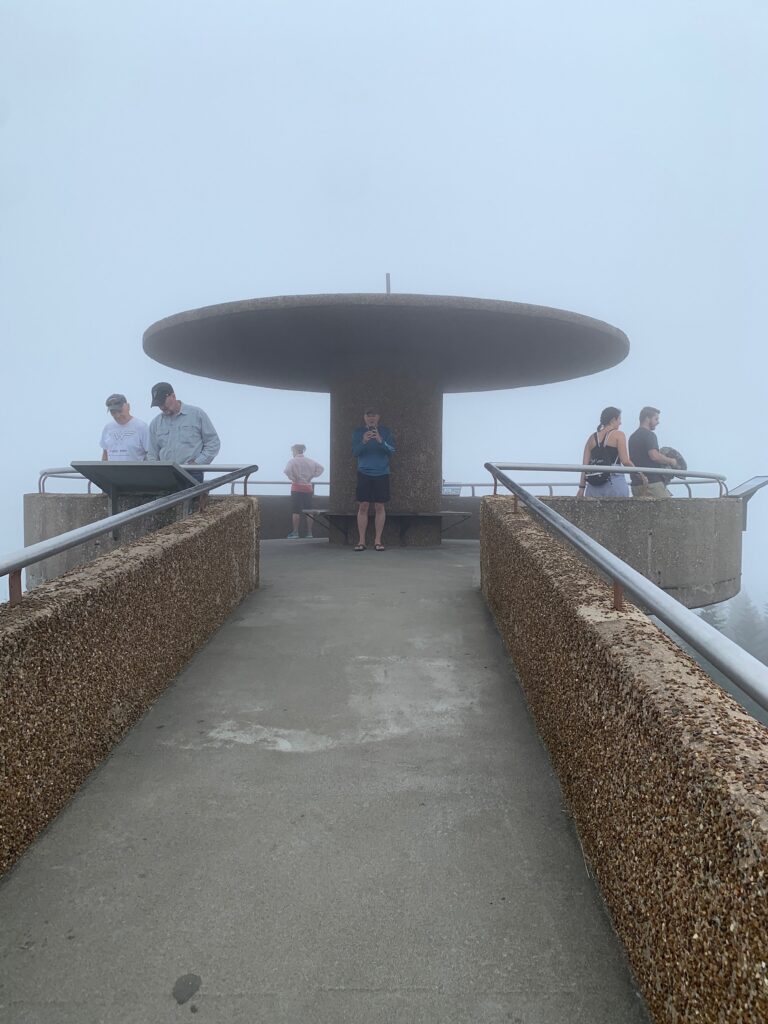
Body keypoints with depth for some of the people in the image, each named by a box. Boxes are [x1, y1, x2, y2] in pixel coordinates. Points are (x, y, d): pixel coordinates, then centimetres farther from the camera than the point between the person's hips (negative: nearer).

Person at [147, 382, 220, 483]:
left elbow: (213, 442, 3)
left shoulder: (196, 414, 4)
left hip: (192, 475, -3)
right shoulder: (155, 423, 14)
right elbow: (152, 455, 16)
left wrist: (197, 463, -7)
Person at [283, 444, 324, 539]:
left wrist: (292, 478, -10)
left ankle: (295, 533, -3)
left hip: (297, 487, -4)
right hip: (308, 488, 4)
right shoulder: (310, 461, 8)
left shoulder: (292, 461, -7)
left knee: (296, 511, -2)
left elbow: (287, 470, -23)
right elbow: (320, 468, 8)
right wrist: (312, 476, 6)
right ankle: (309, 532, 10)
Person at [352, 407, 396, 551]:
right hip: (364, 473, 0)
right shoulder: (358, 432, 5)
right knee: (363, 506, -2)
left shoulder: (386, 431, 4)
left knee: (380, 507, 0)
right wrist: (363, 442, -20)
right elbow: (355, 452, -1)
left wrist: (381, 441, -21)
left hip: (381, 474, 0)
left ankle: (377, 540, 6)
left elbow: (392, 452, -3)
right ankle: (361, 541, 2)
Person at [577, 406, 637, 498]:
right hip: (614, 483, -4)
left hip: (594, 485, 5)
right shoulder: (618, 435, 0)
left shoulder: (592, 438, 13)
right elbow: (625, 461, -7)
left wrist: (582, 487, 8)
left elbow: (585, 465, 8)